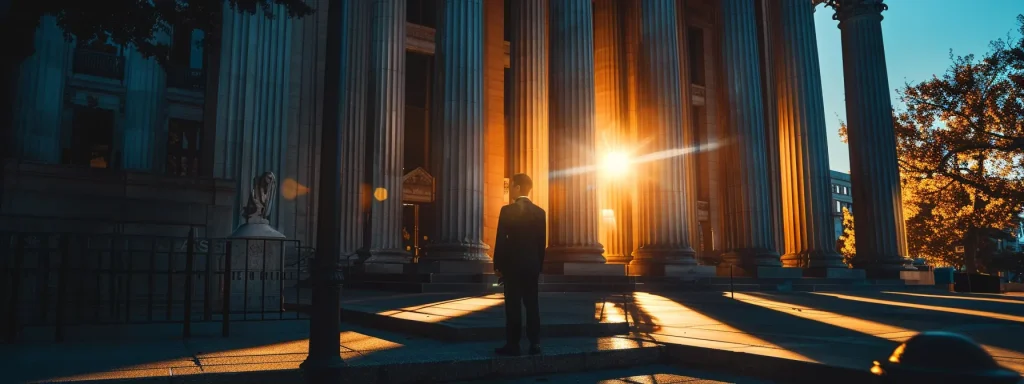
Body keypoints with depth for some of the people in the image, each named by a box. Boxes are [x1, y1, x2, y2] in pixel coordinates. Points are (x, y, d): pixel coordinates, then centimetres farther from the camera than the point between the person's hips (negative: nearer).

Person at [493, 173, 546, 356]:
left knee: (513, 305, -1)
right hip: (532, 265, 5)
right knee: (532, 304, 8)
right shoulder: (540, 212, 5)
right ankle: (535, 344, 10)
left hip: (513, 264, -4)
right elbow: (542, 242, 7)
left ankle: (513, 345, 1)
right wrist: (539, 265, 15)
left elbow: (501, 240, -9)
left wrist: (498, 265, -1)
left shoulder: (507, 210, -9)